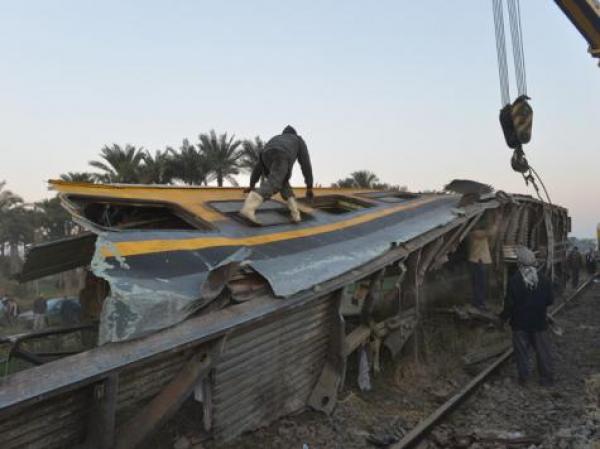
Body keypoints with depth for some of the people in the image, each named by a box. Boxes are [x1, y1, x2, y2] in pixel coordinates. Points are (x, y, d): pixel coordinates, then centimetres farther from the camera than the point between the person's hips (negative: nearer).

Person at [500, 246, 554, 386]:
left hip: (520, 323, -3)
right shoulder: (543, 279, -7)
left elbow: (509, 303, -14)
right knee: (542, 350, 13)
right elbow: (550, 300, 0)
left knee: (521, 350, 8)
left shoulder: (514, 280, -17)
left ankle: (523, 377, 14)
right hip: (539, 322, 3)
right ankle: (547, 377, 20)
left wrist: (503, 317, 1)